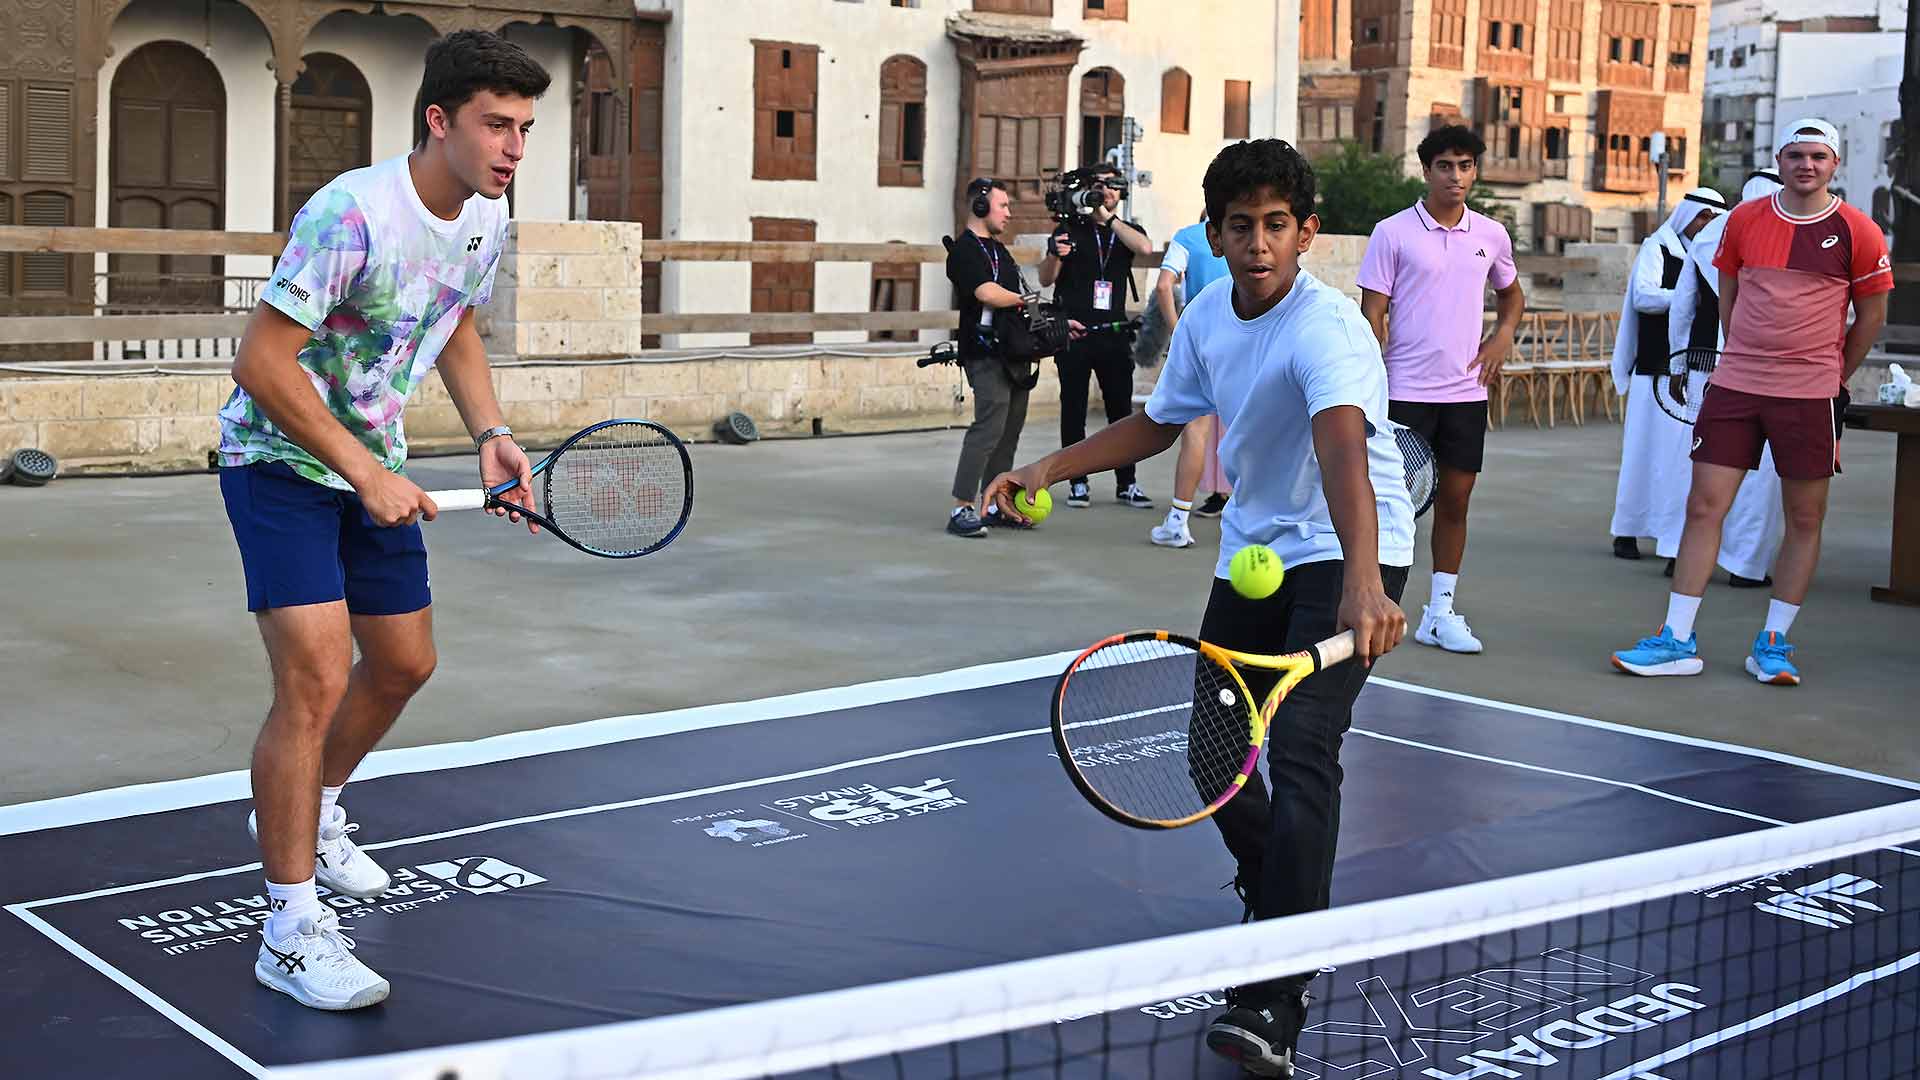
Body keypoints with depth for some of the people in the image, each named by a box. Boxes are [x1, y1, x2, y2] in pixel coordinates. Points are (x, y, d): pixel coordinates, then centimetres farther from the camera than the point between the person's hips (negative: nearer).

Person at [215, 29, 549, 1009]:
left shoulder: (485, 220, -2)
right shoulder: (352, 215, -27)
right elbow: (260, 362, -26)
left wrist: (489, 434, 2)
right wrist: (364, 471, -27)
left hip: (373, 467, 8)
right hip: (279, 459, -8)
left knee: (404, 663, 17)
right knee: (315, 678, -18)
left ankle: (309, 811, 44)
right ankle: (290, 928, -10)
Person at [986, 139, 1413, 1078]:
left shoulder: (1327, 327, -26)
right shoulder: (1206, 317, -2)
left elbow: (1344, 451, -44)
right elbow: (1161, 421, 15)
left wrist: (1362, 585, -59)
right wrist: (1052, 468, 7)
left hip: (1344, 554, -7)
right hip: (1253, 554, 8)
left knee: (1299, 750, -22)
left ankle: (1276, 1003, -22)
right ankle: (1275, 901, 41)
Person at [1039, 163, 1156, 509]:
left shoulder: (1126, 230, 12)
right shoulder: (1070, 229, 6)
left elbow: (1144, 248, -12)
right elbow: (1045, 279, 4)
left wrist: (1109, 217, -11)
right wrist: (1056, 255, -17)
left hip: (1113, 334, 2)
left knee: (1121, 408, 2)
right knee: (1073, 410, 2)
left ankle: (1126, 483, 9)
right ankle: (1078, 483, 7)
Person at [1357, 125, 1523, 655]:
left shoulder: (1491, 235, 8)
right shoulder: (1393, 233, -3)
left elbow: (1511, 294, 26)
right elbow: (1372, 314, -4)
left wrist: (1503, 334, 6)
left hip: (1466, 392, 4)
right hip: (1405, 391, -4)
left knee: (1455, 501, 7)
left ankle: (1440, 612, 16)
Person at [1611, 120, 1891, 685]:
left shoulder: (1857, 232, -2)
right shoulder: (1744, 220, 5)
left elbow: (1871, 314, 7)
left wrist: (1831, 375, 11)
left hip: (1810, 395, -2)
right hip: (1733, 387, 2)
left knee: (1805, 520, 3)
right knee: (1704, 506, -2)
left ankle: (1773, 644, 15)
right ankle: (1677, 642, 3)